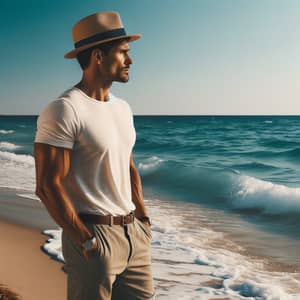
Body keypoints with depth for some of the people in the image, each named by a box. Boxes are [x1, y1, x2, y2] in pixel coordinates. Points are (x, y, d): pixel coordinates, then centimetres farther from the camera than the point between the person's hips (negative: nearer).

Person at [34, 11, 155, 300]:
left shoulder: (122, 108, 11)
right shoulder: (63, 111, -15)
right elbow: (47, 187, -18)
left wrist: (144, 219, 11)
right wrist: (87, 243, -16)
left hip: (134, 233, 8)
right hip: (93, 235, -7)